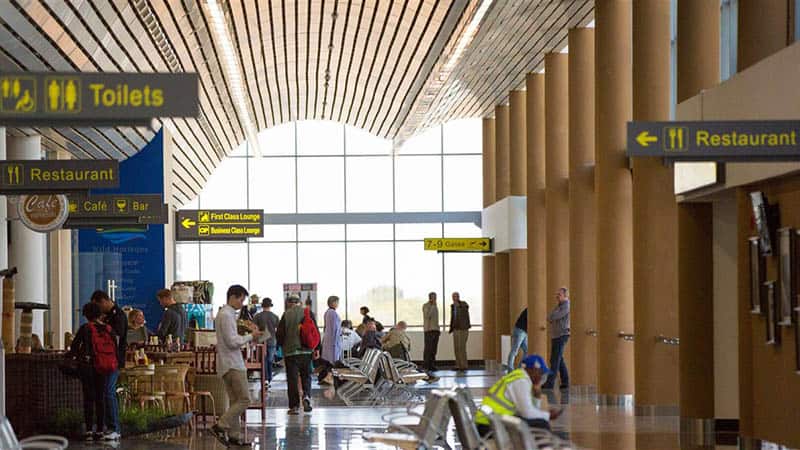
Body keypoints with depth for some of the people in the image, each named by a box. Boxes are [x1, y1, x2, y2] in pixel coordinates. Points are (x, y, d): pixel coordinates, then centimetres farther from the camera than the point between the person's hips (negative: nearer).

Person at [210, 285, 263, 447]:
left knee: (235, 401, 10)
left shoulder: (226, 314, 17)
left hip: (228, 365, 10)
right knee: (244, 400, -10)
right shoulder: (227, 315, -14)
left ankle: (234, 435, 10)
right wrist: (251, 336, -10)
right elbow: (233, 342, -19)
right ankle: (221, 426, -13)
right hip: (232, 364, -10)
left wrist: (249, 333, 9)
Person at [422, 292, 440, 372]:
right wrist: (433, 306, -17)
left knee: (434, 348, 3)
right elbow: (427, 315, -19)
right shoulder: (425, 306, -4)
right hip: (428, 329, -7)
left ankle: (431, 365, 4)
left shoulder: (435, 307, 20)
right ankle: (425, 365, -10)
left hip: (436, 330, 7)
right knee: (428, 348, -11)